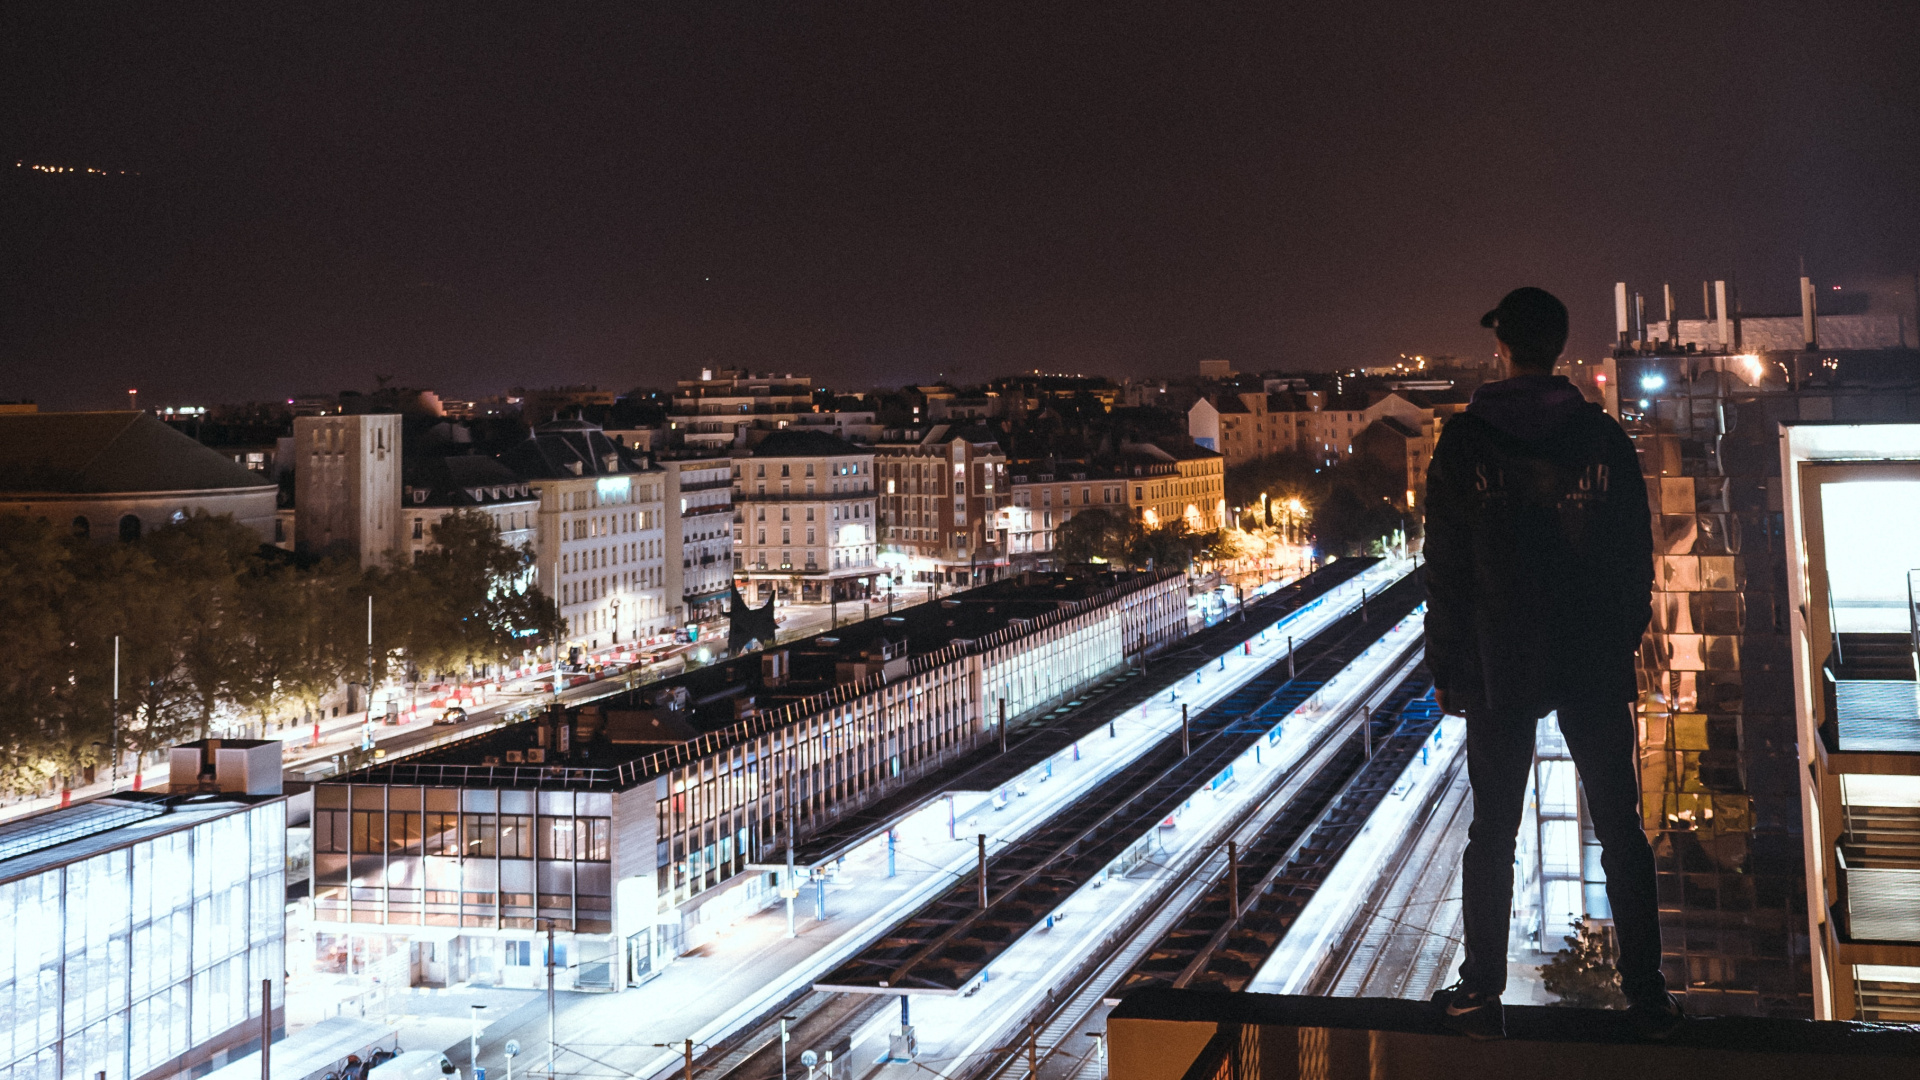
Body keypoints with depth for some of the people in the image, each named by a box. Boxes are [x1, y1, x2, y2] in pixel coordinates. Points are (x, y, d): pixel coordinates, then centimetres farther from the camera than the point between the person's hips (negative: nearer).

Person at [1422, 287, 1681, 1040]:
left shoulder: (1464, 443, -6)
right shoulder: (1604, 439, 0)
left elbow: (1445, 569, -5)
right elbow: (1637, 560, 4)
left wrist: (1445, 668, 3)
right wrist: (1624, 642, 15)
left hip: (1499, 667, -2)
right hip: (1595, 665, 2)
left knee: (1492, 833, 6)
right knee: (1619, 829, 10)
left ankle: (1482, 996, 13)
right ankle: (1647, 996, 15)